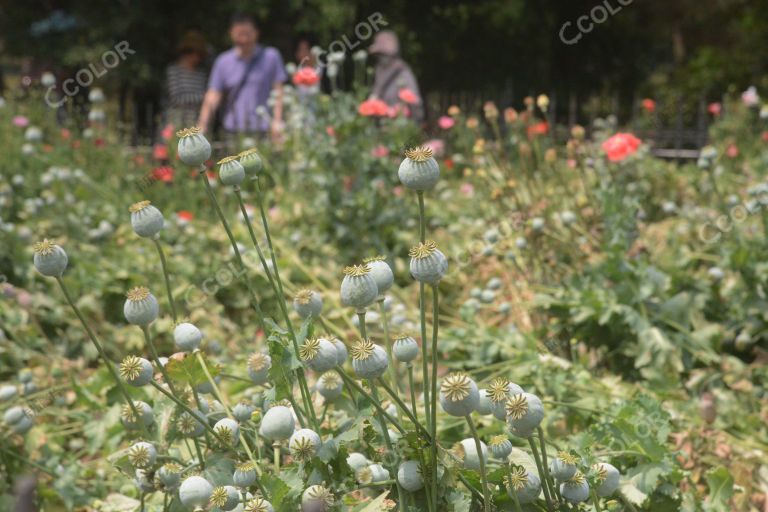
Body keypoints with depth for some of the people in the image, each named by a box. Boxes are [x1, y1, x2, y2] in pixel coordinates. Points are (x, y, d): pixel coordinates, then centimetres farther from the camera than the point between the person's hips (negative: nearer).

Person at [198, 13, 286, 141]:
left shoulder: (271, 57, 6)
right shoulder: (223, 61, 9)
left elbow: (278, 91, 3)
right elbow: (212, 97, 4)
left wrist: (277, 121, -9)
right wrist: (201, 127, -7)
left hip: (263, 133, -1)